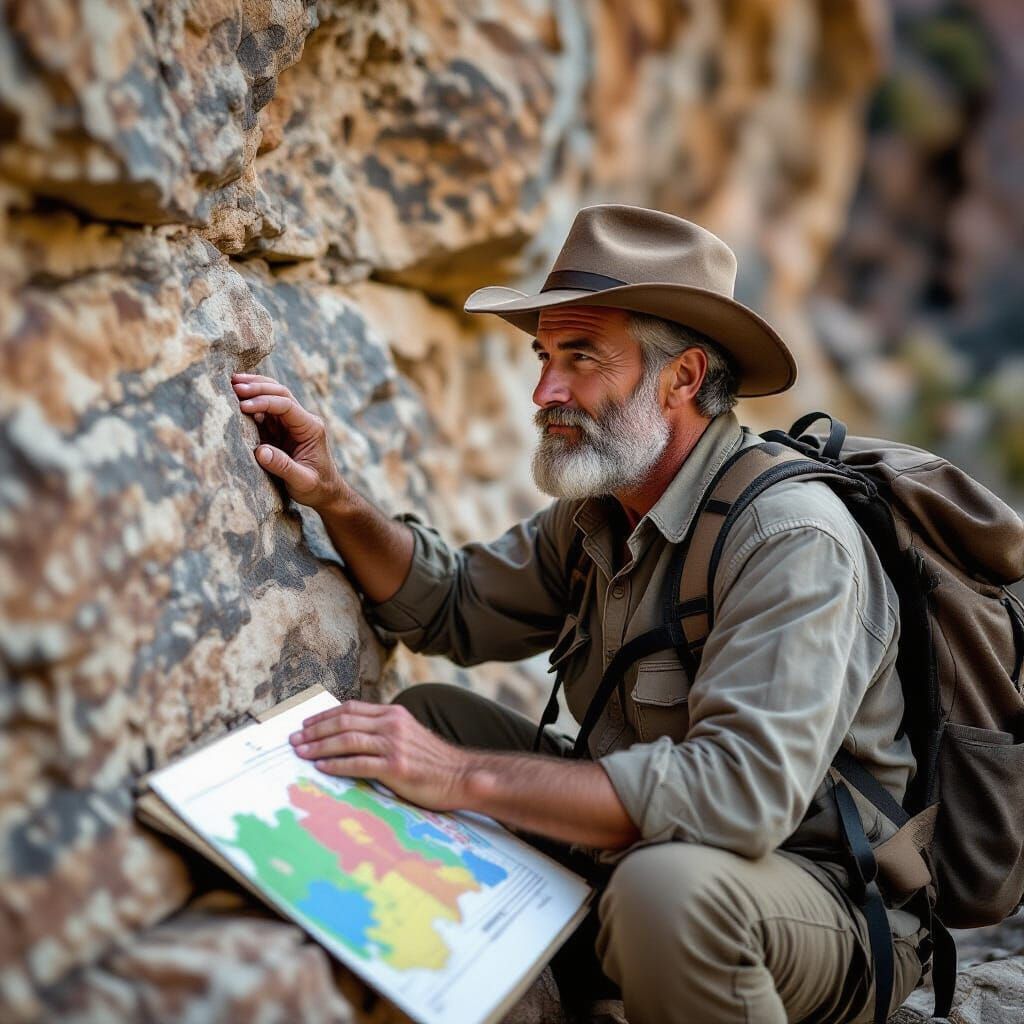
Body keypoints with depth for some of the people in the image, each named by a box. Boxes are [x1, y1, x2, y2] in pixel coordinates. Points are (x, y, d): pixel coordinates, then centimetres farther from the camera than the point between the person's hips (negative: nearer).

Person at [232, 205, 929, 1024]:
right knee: (428, 714, 3)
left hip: (827, 893, -7)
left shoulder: (792, 535, -24)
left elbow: (744, 787, -33)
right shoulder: (600, 511, 1)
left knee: (669, 881, -39)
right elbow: (457, 604, 9)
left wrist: (466, 777, -32)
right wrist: (334, 498, -7)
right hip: (634, 852, 7)